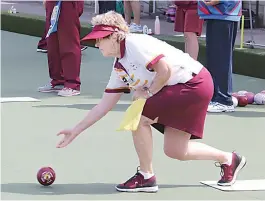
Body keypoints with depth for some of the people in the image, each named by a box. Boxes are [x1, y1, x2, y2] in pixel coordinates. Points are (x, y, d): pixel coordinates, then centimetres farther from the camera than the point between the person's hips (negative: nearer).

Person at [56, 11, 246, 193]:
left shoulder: (135, 44, -16)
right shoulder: (119, 67, 12)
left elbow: (165, 69, -23)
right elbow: (105, 105, 13)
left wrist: (148, 93, -9)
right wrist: (75, 131, 11)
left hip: (193, 83, -10)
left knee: (139, 116, -14)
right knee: (174, 151, 9)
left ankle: (146, 177, -1)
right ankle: (228, 159, 28)